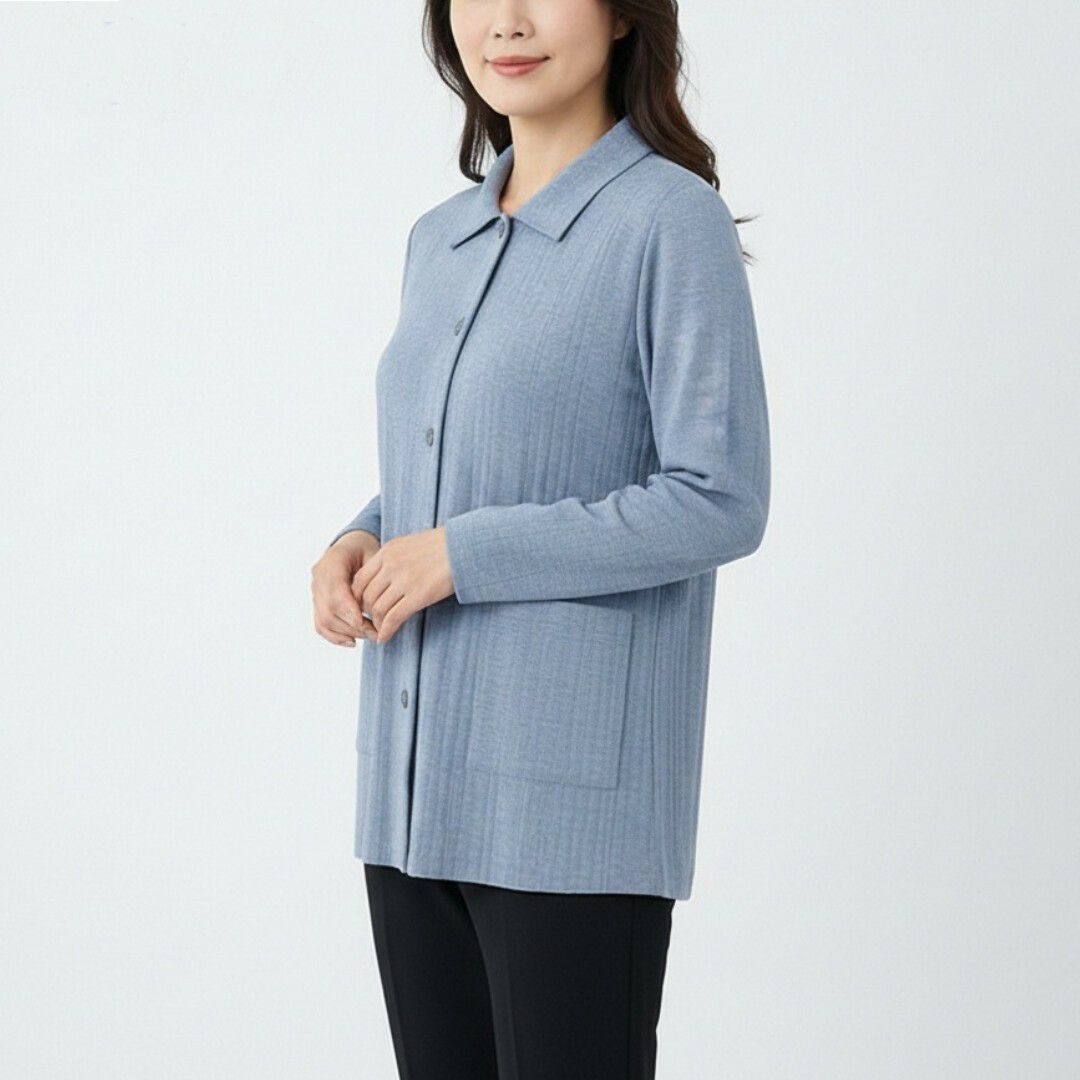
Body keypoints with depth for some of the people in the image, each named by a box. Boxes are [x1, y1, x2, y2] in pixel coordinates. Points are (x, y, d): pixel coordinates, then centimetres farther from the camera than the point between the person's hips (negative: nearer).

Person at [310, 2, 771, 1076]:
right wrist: (361, 545, 2)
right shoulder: (442, 239, 14)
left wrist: (464, 554, -15)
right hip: (413, 785, 7)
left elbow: (718, 502, -14)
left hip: (573, 788, -7)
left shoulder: (672, 223, -8)